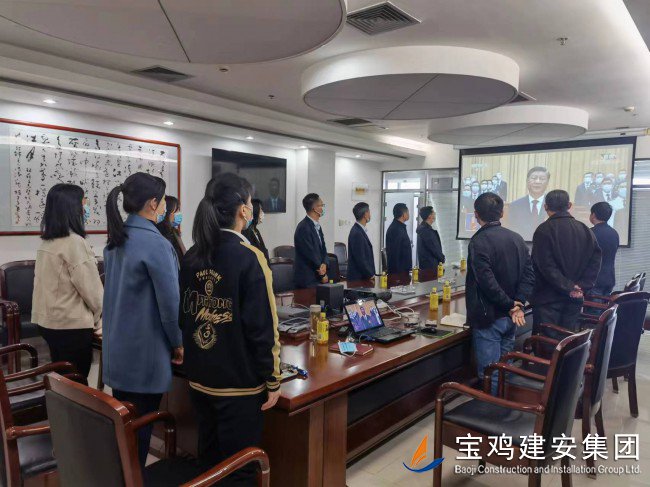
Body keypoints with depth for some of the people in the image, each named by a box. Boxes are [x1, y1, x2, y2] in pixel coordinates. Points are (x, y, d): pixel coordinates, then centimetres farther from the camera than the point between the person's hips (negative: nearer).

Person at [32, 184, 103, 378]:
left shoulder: (47, 241, 7)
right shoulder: (74, 242, -19)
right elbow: (90, 287, -16)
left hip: (49, 320, 8)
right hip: (72, 324, -8)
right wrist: (102, 318, -4)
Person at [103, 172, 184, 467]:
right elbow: (170, 301, -20)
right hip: (145, 352, -8)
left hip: (116, 349, 8)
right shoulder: (156, 244, -21)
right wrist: (178, 343, -5)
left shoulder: (115, 241, 5)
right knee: (139, 427, 7)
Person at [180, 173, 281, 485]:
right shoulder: (249, 257, -18)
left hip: (199, 378, 7)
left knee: (208, 459, 22)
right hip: (239, 381, -6)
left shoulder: (191, 257, 3)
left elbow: (185, 316, 11)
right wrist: (272, 380, -8)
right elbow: (262, 327, -19)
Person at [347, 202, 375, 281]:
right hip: (358, 278, -9)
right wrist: (370, 275, -12)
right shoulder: (357, 233, -18)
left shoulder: (359, 230, 12)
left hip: (365, 277, 9)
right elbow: (360, 259, -20)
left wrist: (371, 274, 13)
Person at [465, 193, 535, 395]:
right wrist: (519, 303, -6)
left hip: (488, 317, -7)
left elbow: (488, 282, -22)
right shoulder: (517, 238, 6)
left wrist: (511, 306, -12)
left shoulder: (478, 242, -16)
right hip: (510, 318, 7)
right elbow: (529, 274, 3)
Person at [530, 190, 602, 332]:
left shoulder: (544, 230, -10)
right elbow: (595, 259, 4)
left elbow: (546, 266, -16)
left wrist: (569, 287, -10)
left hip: (548, 298, -5)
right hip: (575, 299, 6)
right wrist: (582, 286, -1)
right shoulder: (584, 229, 7)